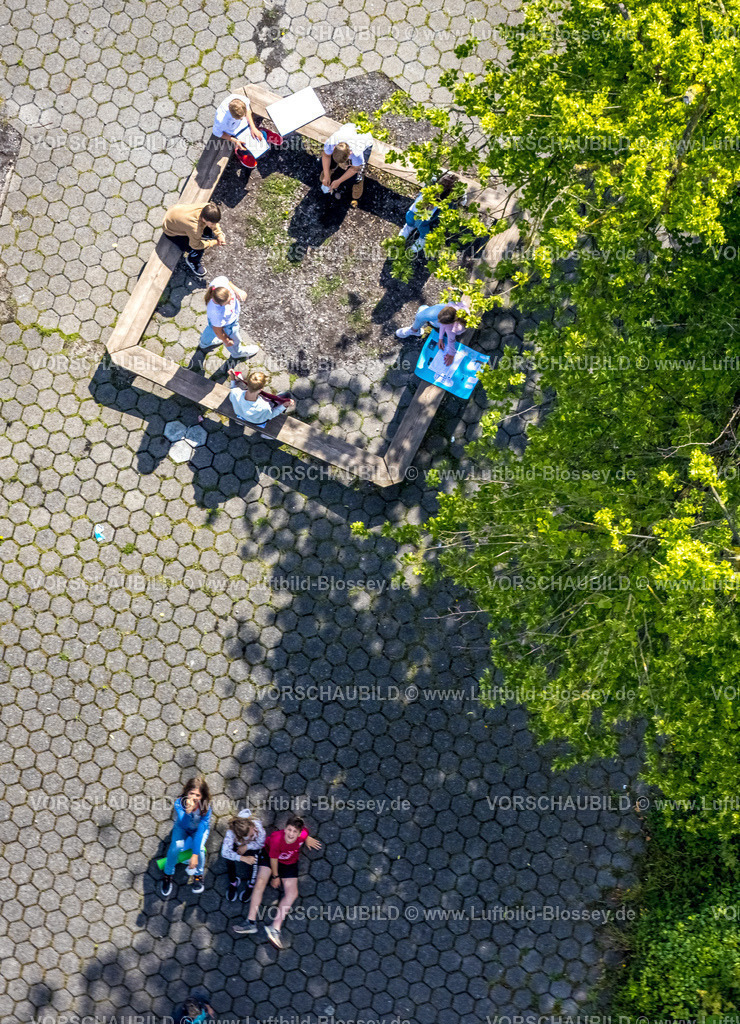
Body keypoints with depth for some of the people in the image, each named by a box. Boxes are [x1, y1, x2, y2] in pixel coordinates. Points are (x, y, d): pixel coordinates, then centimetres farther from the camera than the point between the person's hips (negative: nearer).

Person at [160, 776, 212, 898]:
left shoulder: (205, 807, -30)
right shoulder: (179, 802, -31)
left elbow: (200, 831, -32)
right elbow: (184, 823, -42)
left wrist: (195, 854, -35)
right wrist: (188, 811, -63)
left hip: (200, 829, -1)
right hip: (182, 828, 1)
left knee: (199, 848, -28)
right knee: (176, 846, -27)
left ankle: (198, 875, 1)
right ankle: (168, 875, -2)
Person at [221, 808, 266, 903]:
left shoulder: (257, 825, -40)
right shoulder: (231, 832, -42)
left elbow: (261, 844, -21)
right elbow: (225, 852, -45)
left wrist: (246, 847, -32)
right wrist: (243, 858, -51)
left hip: (252, 846, 0)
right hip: (238, 845, 0)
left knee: (252, 859, -29)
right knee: (229, 859, -28)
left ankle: (250, 885, -4)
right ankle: (233, 882, 0)